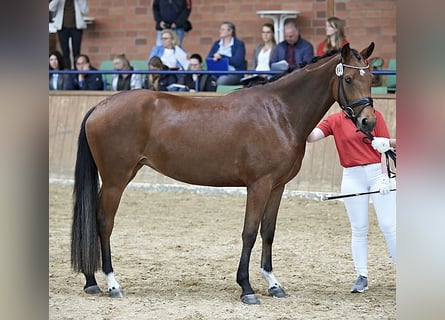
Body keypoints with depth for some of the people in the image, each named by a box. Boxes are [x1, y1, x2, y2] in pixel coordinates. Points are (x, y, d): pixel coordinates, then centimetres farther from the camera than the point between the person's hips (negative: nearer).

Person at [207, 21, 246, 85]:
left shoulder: (239, 44, 3)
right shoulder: (216, 44, 19)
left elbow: (237, 61, -11)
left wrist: (221, 56, -11)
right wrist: (215, 59, -14)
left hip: (234, 74, -4)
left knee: (221, 80, -37)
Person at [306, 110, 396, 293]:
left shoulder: (375, 116, 2)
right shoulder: (335, 121, 5)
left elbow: (384, 148, -1)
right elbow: (311, 137, -5)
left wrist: (385, 177, -8)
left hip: (378, 172, -1)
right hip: (352, 177, 1)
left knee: (389, 226, -1)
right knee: (359, 230, 5)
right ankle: (362, 277, 10)